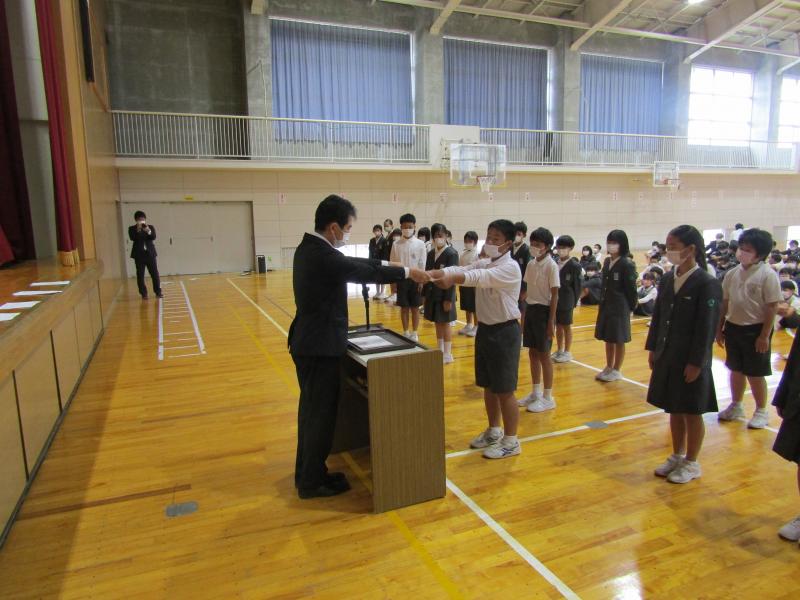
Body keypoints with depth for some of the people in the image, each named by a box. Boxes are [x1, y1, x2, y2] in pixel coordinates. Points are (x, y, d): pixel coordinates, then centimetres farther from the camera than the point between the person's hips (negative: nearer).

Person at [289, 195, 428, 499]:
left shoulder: (309, 248, 7)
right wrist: (408, 272, -4)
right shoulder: (323, 255, -23)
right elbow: (367, 273, -16)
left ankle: (307, 472, 33)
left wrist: (386, 264, 15)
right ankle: (312, 482, 18)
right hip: (321, 346, -10)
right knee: (321, 412, 3)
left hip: (309, 341, 10)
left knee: (311, 409, 19)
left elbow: (353, 263, 15)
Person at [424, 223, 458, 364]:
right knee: (437, 323, 14)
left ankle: (447, 354, 9)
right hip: (432, 295, 7)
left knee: (445, 323, 0)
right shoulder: (430, 254, 9)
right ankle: (440, 351, 25)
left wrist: (448, 299, -19)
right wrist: (425, 295, 9)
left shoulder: (452, 254, -12)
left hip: (444, 295, -6)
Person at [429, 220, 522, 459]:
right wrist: (434, 273, -29)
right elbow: (463, 269, -9)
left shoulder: (510, 267, -16)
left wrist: (451, 279, -49)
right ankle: (494, 431, 34)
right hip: (485, 329, 8)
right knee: (489, 387, 18)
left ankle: (511, 441, 15)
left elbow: (481, 277, -34)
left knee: (504, 391, 0)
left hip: (504, 332, -8)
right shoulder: (484, 263, 8)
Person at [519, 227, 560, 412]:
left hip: (543, 311, -6)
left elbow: (554, 295, -13)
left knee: (544, 354, 1)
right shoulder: (531, 264, 7)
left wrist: (551, 322, -16)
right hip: (530, 309, 7)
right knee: (533, 353, 13)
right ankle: (536, 392, 28)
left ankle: (548, 398, 14)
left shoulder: (551, 266, -13)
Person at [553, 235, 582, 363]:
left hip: (566, 302, -5)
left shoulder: (575, 266, -11)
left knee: (566, 326, 8)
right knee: (558, 326, 15)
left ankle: (567, 352, 20)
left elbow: (578, 285, -8)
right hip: (554, 300, 5)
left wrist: (574, 302, -7)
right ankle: (559, 350, 28)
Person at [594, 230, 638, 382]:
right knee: (607, 339, 15)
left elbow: (631, 288, -12)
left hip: (620, 308, -7)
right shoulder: (607, 261, 7)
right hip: (606, 306, 7)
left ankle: (617, 370, 17)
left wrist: (631, 308, -9)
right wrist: (602, 303, 10)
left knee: (619, 340, 5)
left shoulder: (627, 264, -14)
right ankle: (608, 368, 28)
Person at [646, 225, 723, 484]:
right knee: (674, 410, 17)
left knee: (692, 413, 9)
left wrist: (696, 363, -16)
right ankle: (677, 456, 34)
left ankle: (691, 463, 25)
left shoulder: (707, 284, -15)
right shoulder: (667, 279, 5)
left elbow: (707, 328, -16)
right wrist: (653, 349, 9)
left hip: (690, 361, -6)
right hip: (667, 358, 6)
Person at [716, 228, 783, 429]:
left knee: (755, 373, 5)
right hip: (733, 327, 5)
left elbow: (772, 307, -13)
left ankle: (761, 411, 23)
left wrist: (765, 335, -15)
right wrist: (719, 328, 10)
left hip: (755, 330, -5)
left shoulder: (767, 275, -13)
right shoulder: (732, 273, 3)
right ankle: (736, 406, 33)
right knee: (736, 369, 17)